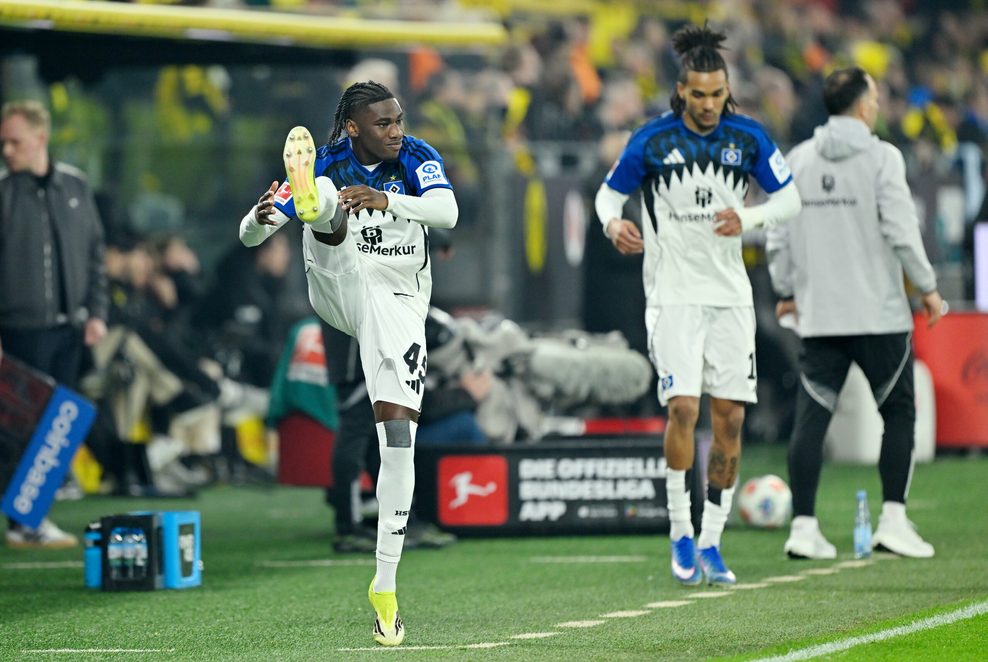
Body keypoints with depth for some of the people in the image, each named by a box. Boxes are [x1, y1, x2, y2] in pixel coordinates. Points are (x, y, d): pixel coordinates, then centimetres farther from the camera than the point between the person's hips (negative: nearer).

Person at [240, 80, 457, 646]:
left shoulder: (418, 158, -6)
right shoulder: (322, 166, -6)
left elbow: (447, 212, -26)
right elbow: (251, 236, -8)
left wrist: (387, 200, -43)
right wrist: (259, 218, -33)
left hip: (398, 304, 0)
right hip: (338, 288, 0)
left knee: (399, 439, -9)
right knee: (327, 202, -25)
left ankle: (386, 585, -2)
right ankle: (314, 207, -66)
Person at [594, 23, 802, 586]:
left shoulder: (748, 137, 1)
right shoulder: (653, 140, -4)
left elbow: (790, 198, 8)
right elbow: (610, 192, 7)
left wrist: (748, 218, -11)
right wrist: (614, 222, -16)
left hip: (730, 295, 3)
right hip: (674, 293, -3)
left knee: (730, 418, 0)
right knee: (683, 407, -17)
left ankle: (711, 544, 10)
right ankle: (680, 534, -1)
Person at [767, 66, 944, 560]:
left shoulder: (797, 159, 7)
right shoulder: (881, 157, -7)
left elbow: (778, 236, 8)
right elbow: (900, 230, -12)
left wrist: (787, 290, 21)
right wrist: (928, 286, -2)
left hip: (818, 315, 4)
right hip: (879, 312, -4)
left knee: (811, 417, 3)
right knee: (898, 412, 8)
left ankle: (803, 526, -2)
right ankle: (893, 521, 2)